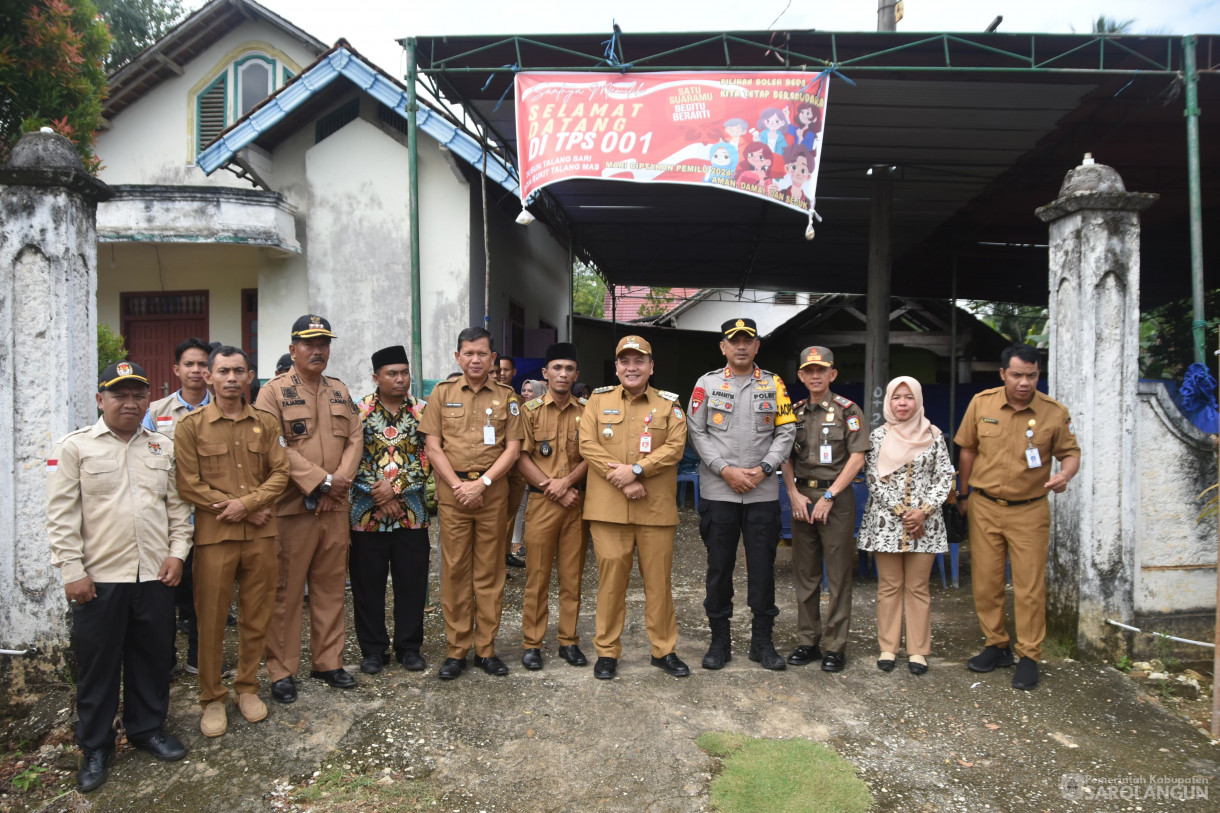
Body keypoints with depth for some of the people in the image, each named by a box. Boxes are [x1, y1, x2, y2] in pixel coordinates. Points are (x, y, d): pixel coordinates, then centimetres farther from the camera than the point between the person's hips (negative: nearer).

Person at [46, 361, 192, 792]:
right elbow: (62, 515, -6)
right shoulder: (74, 447, -3)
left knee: (152, 656, 14)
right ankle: (95, 747, 24)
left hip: (155, 576, 3)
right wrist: (72, 571, -10)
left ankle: (147, 727, 32)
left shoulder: (163, 447, 8)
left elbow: (178, 505, 11)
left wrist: (177, 552, 1)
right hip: (99, 578, -3)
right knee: (97, 663, 8)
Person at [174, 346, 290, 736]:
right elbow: (189, 485, -6)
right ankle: (212, 699, 20)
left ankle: (248, 686, 27)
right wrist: (246, 511, -10)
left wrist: (247, 502, -13)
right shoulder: (191, 425, -2)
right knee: (211, 618, 5)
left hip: (261, 534, 3)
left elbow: (281, 472, 3)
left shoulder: (266, 423, 7)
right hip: (214, 534, -2)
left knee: (257, 615, 10)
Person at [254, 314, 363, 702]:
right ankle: (281, 670, 15)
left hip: (335, 508, 5)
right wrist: (322, 481, -16)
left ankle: (328, 661, 24)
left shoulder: (340, 391, 14)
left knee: (331, 587, 12)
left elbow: (354, 440, 8)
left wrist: (339, 483, -8)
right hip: (291, 507, -5)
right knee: (286, 591, 3)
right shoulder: (274, 392, -4)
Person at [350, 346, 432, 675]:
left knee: (412, 583, 7)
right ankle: (373, 649, 21)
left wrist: (395, 485, -12)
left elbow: (426, 459, -1)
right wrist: (379, 496, -11)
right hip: (367, 513, -1)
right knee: (368, 584, 6)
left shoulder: (422, 412, 5)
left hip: (412, 513, 1)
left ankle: (409, 647, 22)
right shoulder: (359, 411, 1)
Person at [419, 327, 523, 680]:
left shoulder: (506, 397, 6)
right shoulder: (443, 393, 7)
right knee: (455, 571, 3)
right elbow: (433, 447, 2)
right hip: (452, 490, 0)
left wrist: (482, 482, -11)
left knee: (490, 571, 5)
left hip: (492, 490, 0)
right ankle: (456, 650, 14)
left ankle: (486, 648, 15)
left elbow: (512, 449, 1)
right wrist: (458, 486, -8)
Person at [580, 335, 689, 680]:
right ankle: (607, 651, 18)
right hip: (608, 506, 0)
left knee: (658, 580, 7)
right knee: (611, 578, 4)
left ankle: (664, 649, 22)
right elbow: (588, 445, -3)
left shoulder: (669, 404, 8)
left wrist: (636, 470, -17)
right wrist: (622, 481, -12)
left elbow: (675, 446, -5)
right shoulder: (598, 400, 8)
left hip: (657, 508, 1)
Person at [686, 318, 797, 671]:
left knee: (763, 566, 6)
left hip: (763, 492, 1)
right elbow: (696, 432, -1)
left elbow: (786, 432, 4)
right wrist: (726, 470, -10)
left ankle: (762, 640, 20)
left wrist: (763, 469, -9)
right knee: (719, 566, 6)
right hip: (718, 491, -1)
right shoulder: (707, 383, 4)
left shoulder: (773, 384, 8)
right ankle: (720, 640, 19)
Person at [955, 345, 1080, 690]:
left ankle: (1029, 656, 15)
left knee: (1029, 587, 2)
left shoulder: (1054, 412, -7)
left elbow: (1071, 452, 3)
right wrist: (965, 495, 12)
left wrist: (1065, 474, -21)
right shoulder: (981, 403, -3)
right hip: (984, 507, 2)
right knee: (985, 582, 9)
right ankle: (997, 646, 25)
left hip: (1030, 510, -2)